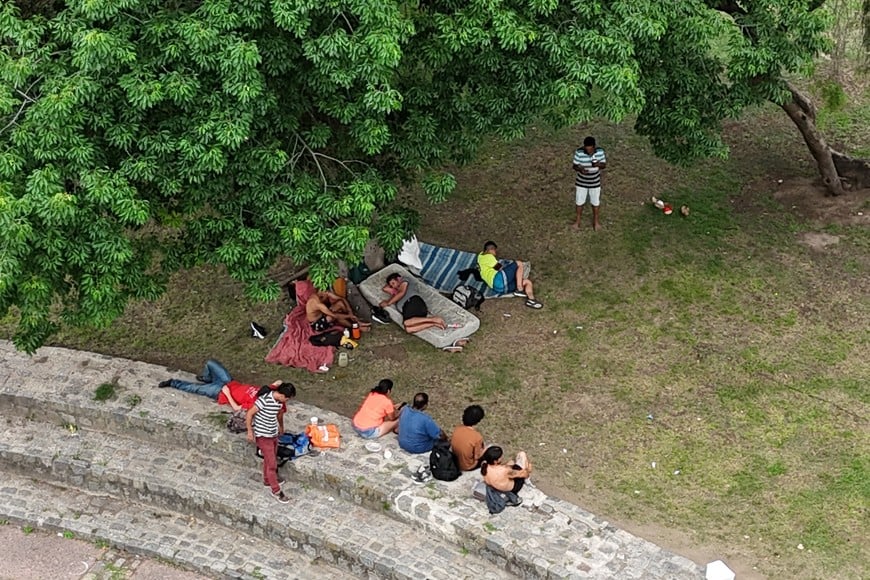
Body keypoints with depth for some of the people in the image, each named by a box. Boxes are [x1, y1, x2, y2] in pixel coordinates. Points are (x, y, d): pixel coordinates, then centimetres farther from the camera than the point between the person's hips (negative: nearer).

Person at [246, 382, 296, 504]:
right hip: (263, 436, -8)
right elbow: (249, 414, -22)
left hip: (274, 434, 8)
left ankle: (267, 480, 48)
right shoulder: (264, 400, -29)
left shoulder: (279, 402, -5)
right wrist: (250, 431, -18)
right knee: (272, 463, 0)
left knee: (269, 459, 26)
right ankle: (276, 491, 14)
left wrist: (281, 427, 32)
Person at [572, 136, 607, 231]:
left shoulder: (600, 151, -19)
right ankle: (578, 220, 41)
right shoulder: (579, 152, -23)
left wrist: (599, 164, -31)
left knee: (595, 202, 18)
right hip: (581, 182, -1)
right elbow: (575, 166, -14)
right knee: (579, 201, 17)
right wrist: (580, 169, -35)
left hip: (595, 182, 1)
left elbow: (604, 165, -8)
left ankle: (595, 220, 41)